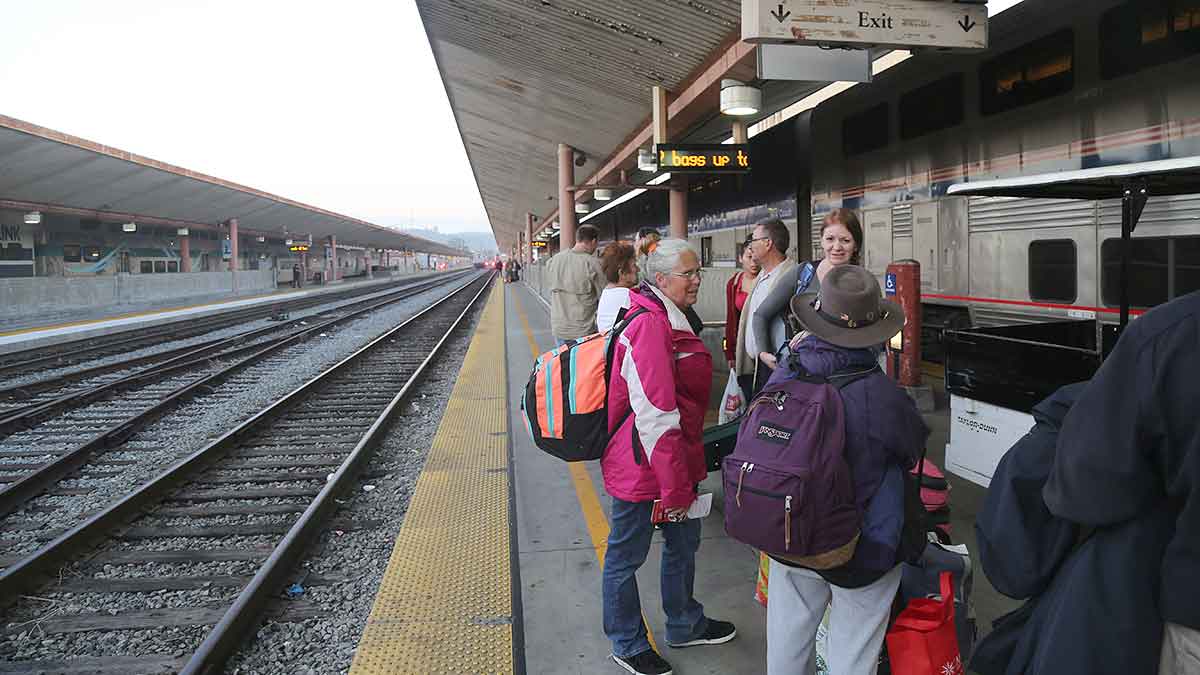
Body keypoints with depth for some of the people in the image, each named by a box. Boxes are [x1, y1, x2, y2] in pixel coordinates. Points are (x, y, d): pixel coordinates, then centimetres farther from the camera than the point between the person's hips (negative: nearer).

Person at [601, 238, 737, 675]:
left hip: (677, 457, 10)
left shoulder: (673, 321, 9)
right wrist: (673, 485, -22)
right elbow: (654, 415, -26)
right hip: (641, 464, -10)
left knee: (684, 541, 24)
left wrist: (689, 468, 23)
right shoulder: (649, 327, -24)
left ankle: (685, 624, 45)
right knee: (627, 554, 10)